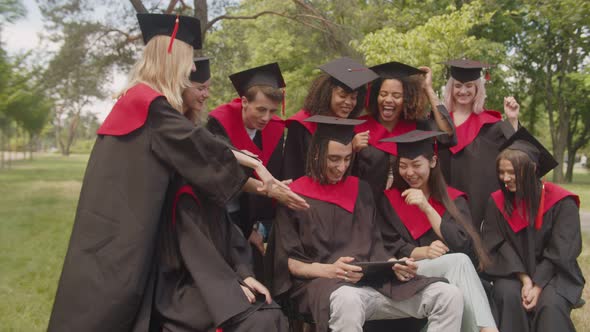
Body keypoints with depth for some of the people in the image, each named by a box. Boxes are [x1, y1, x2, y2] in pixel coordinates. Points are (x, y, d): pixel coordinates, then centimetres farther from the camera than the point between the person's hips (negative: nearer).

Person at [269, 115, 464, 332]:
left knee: (449, 297, -15)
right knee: (349, 301, -43)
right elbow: (287, 260, 0)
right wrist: (327, 270, -18)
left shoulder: (360, 191, 19)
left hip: (373, 281, 5)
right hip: (322, 285, -5)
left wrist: (393, 264, -4)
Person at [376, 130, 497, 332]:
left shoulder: (453, 199, 11)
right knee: (459, 262, -31)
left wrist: (426, 208, -13)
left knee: (460, 260, -35)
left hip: (452, 277, 1)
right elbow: (389, 249, 0)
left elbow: (463, 246, -5)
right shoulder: (388, 201, 11)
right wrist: (423, 252, -21)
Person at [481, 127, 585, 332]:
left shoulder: (561, 203, -8)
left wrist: (538, 286, -20)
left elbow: (561, 252, -11)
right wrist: (524, 279, -17)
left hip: (553, 275, -2)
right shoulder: (497, 202, 0)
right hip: (513, 274, 2)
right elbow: (499, 246, -4)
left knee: (550, 304, -32)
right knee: (509, 295, -30)